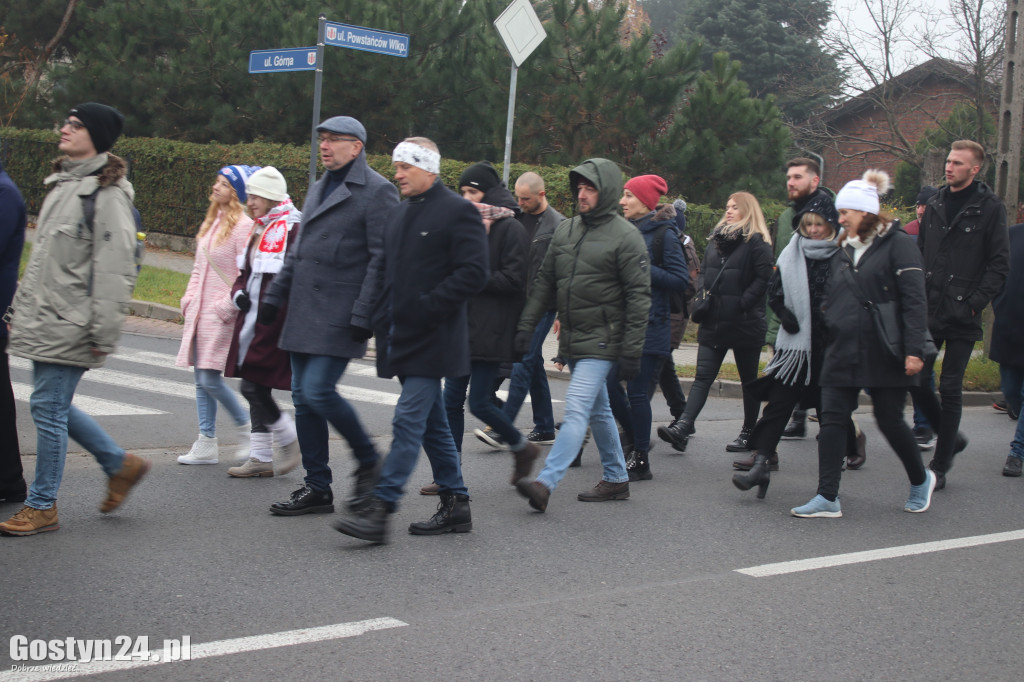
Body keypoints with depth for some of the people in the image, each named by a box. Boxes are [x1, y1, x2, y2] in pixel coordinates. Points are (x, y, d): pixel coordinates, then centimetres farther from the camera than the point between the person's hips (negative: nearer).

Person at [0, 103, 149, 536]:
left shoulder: (107, 193, -13)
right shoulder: (62, 185, 17)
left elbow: (115, 269, -17)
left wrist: (103, 334, -19)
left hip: (70, 324, -9)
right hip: (43, 320, 9)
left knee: (49, 407, -4)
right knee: (53, 406, 14)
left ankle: (41, 506, 8)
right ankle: (120, 464, 29)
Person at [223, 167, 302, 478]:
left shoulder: (292, 229, -13)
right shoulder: (260, 230, 16)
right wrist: (239, 292, 5)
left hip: (275, 325, -9)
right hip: (253, 322, 9)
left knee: (253, 387, -10)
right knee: (257, 391, 11)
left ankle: (290, 440, 8)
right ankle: (261, 457, 18)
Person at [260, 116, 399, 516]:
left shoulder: (376, 191, -7)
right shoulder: (319, 189, 20)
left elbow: (382, 259, -13)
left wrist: (364, 315, -18)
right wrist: (275, 297, 19)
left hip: (340, 315, -8)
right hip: (305, 314, 9)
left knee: (318, 391, -16)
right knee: (303, 397, 7)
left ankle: (368, 461, 6)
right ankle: (317, 489, 14)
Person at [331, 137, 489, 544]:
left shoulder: (458, 212, -7)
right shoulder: (397, 215, 18)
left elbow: (473, 273, -15)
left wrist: (427, 307, -18)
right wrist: (384, 318, 10)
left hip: (431, 339, -9)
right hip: (401, 338, 9)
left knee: (409, 421, -12)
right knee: (432, 423, 12)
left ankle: (379, 509, -14)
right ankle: (456, 506, 20)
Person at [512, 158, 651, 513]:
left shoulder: (625, 236, -9)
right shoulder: (565, 230, 11)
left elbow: (639, 296, -11)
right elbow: (545, 281, 16)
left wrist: (631, 351, -15)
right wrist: (527, 323, 7)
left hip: (601, 342, -8)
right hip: (571, 340, 8)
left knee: (577, 410, -16)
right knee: (598, 411, 16)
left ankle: (545, 483, -24)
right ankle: (616, 479, 28)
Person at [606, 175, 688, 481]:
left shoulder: (663, 234, -6)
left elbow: (680, 278, -11)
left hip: (650, 326, -7)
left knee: (637, 392, -4)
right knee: (610, 384, 4)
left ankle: (641, 461, 7)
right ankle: (637, 442, 25)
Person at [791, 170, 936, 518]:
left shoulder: (897, 244, -5)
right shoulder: (842, 251, 15)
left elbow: (913, 299, -12)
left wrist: (914, 349, -19)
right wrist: (826, 342, 16)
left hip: (884, 353, -6)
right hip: (843, 353, 6)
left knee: (890, 421, 3)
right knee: (832, 420, -4)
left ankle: (921, 480, 28)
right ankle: (828, 498, -3)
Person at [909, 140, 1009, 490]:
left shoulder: (990, 208, -4)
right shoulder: (935, 205, 12)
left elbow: (999, 264, -6)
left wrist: (975, 302, -14)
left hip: (962, 316, -5)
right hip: (930, 310, 5)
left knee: (950, 388, 0)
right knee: (916, 378, 4)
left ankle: (939, 466, 10)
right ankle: (951, 438, 27)